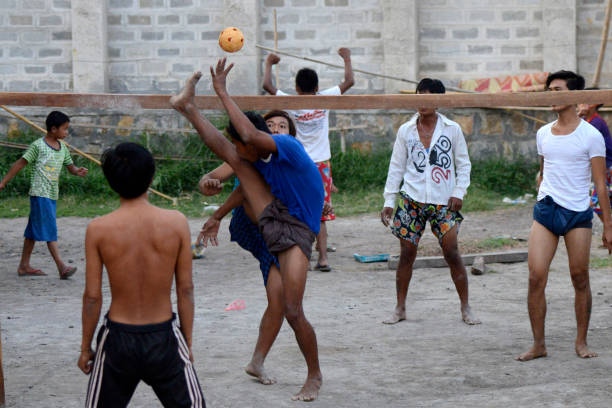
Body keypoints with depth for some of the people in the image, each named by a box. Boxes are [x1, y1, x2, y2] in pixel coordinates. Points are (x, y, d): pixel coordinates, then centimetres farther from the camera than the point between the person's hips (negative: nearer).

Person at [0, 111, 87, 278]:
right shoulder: (38, 145, -9)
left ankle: (24, 266, 19)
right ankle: (61, 266, -16)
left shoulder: (62, 148, 11)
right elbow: (20, 164, -5)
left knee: (33, 230, 13)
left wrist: (78, 171, -7)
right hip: (40, 194, -7)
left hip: (52, 195, 7)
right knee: (49, 231, -11)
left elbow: (70, 167, 17)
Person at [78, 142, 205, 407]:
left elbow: (92, 296, -7)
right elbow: (185, 289, -5)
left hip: (118, 338, 0)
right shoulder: (176, 223, -10)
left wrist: (85, 347, 6)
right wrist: (187, 343, 6)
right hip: (163, 337, 0)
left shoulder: (98, 229, -11)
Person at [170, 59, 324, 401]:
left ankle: (315, 376, 7)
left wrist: (223, 92, -34)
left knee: (293, 311, -10)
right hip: (272, 219, 8)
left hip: (297, 233, -8)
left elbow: (250, 134, -39)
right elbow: (244, 189, 22)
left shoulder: (287, 147, -23)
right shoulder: (256, 158, 2)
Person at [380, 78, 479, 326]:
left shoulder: (451, 129, 3)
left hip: (443, 203, -1)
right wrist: (389, 201, 6)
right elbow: (396, 167, 10)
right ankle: (400, 308, 12)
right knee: (407, 254, 1)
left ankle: (465, 308, 4)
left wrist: (458, 193, -4)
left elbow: (463, 164, 8)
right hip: (412, 201, 1)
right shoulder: (406, 131, 6)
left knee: (452, 252, -7)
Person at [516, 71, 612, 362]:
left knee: (580, 278, 3)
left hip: (578, 213, -3)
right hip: (545, 210, 3)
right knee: (536, 277, -7)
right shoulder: (543, 134, 11)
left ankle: (581, 342, 16)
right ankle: (538, 344, 1)